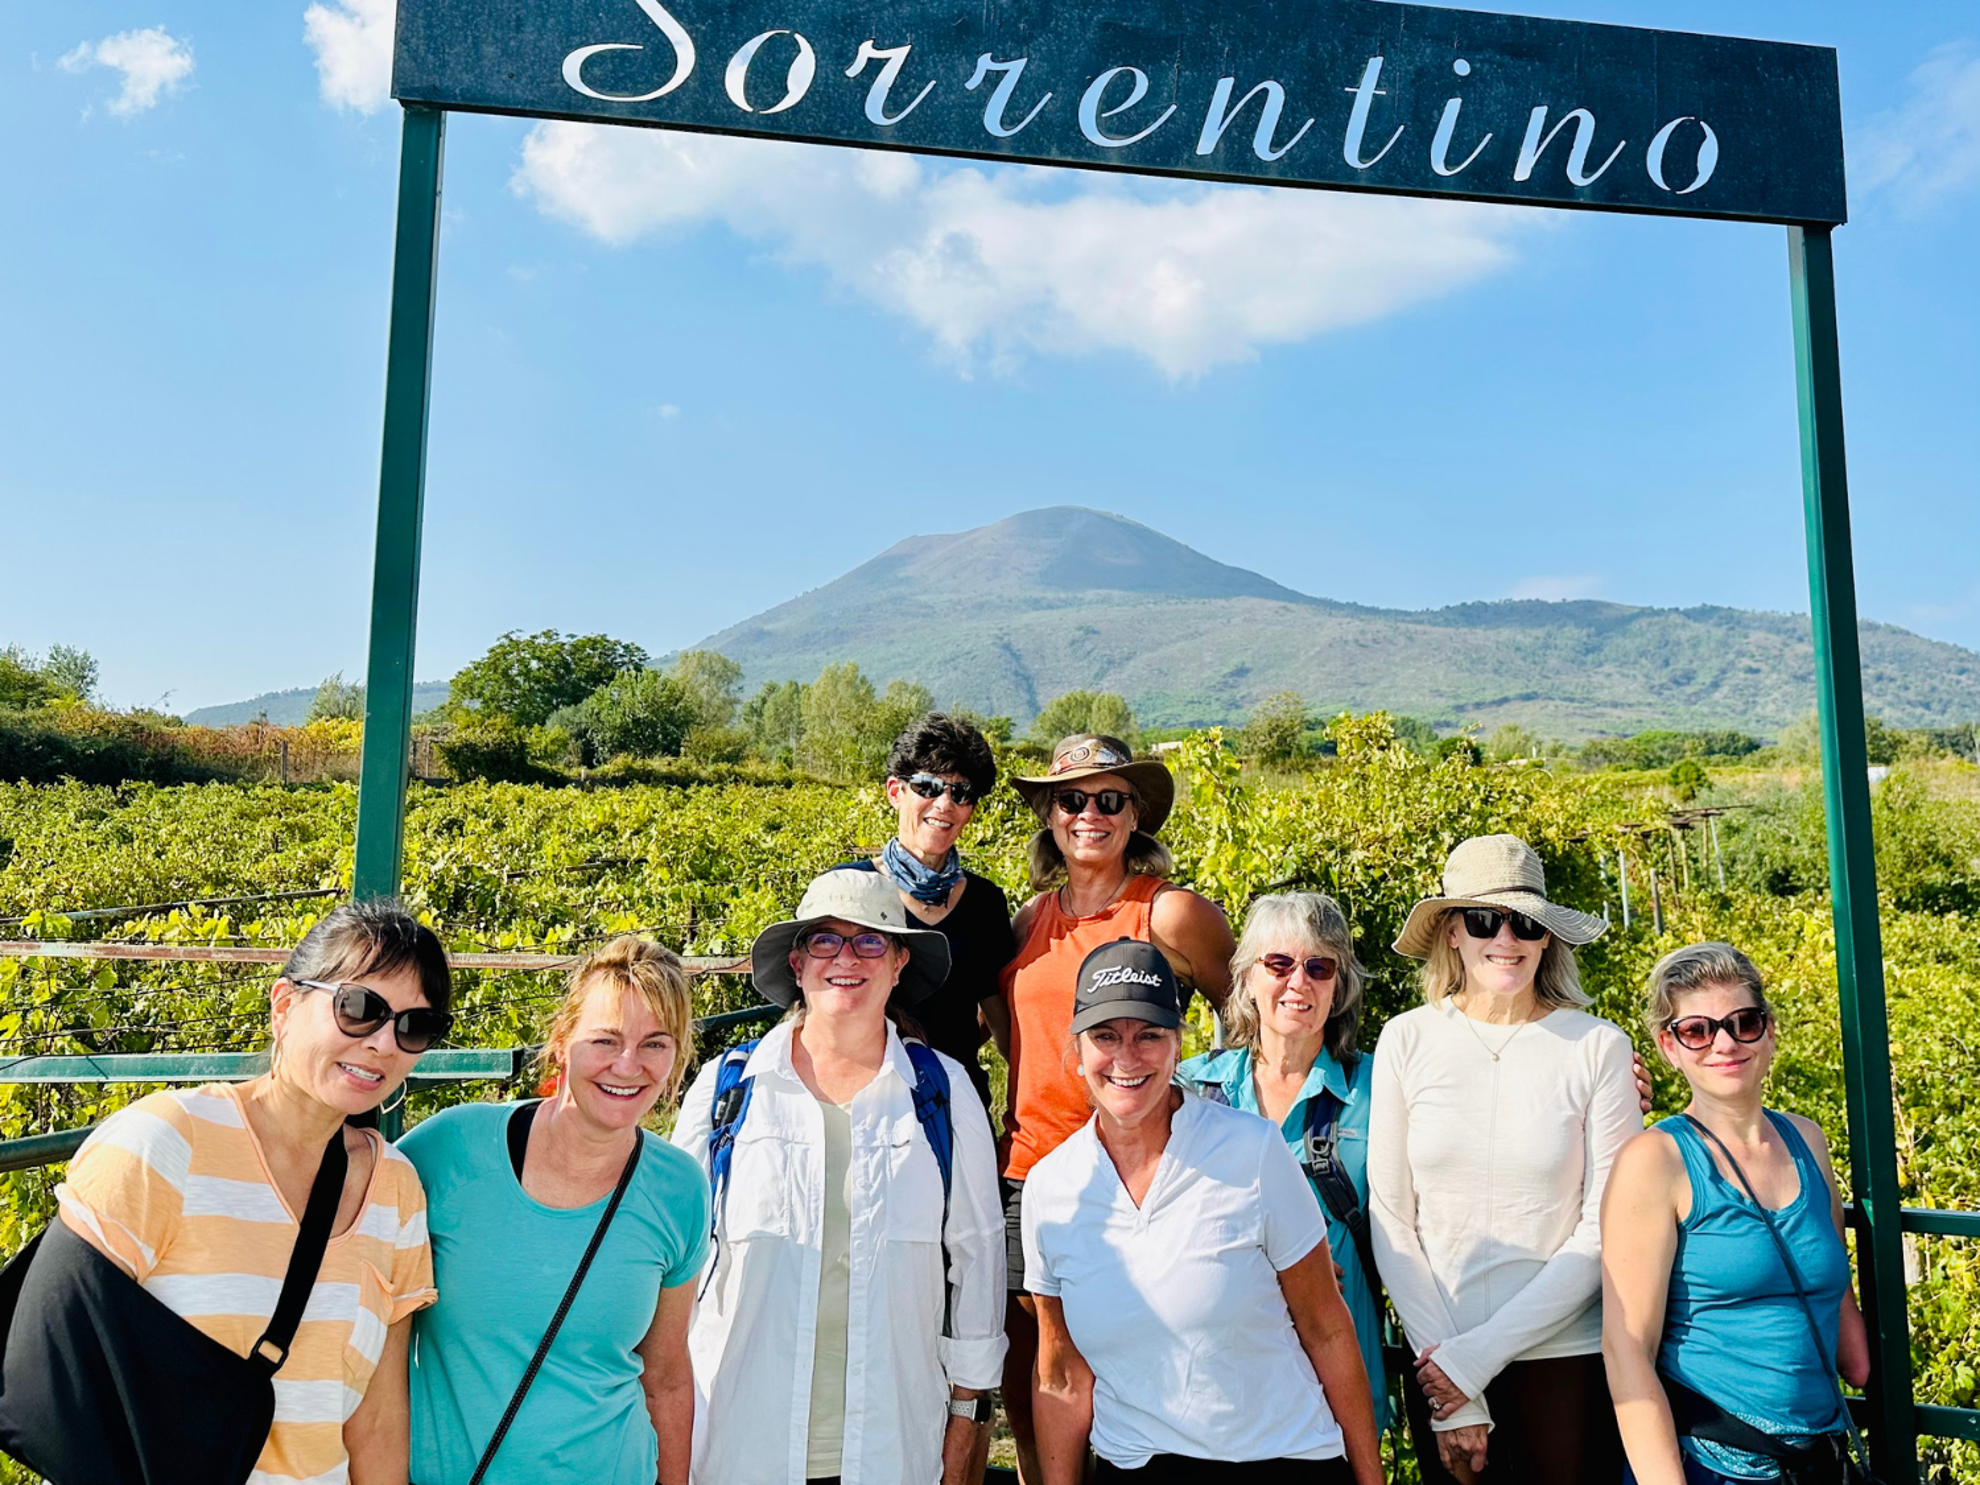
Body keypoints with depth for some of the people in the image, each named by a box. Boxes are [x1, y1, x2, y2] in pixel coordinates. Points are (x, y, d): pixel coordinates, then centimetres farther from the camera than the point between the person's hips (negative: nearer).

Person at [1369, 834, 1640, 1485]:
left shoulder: (1598, 1046, -7)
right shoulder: (1407, 1041, -5)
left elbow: (1606, 1229, -7)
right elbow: (1390, 1218, -3)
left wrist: (1481, 1352, -12)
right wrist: (1457, 1401, -7)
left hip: (1568, 1353, -1)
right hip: (1439, 1360, 1)